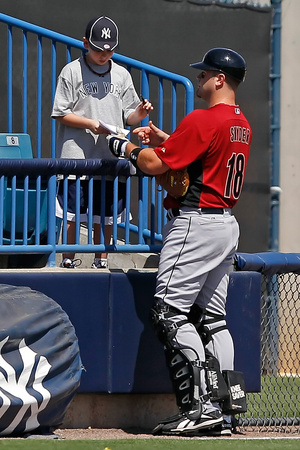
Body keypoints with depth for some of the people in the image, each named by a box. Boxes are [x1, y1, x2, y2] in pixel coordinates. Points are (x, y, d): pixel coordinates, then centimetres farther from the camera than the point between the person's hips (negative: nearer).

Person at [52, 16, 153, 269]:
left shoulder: (122, 75, 11)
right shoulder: (72, 71, 0)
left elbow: (128, 117, 13)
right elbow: (61, 113, -2)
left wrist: (139, 113, -9)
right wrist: (92, 124, -13)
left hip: (112, 158, 3)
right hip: (77, 156, -3)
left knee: (106, 214, 8)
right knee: (73, 212, -2)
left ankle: (101, 261, 19)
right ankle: (68, 260, 8)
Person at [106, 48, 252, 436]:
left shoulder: (203, 120, -15)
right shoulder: (242, 125, 14)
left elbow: (154, 164, -16)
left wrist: (124, 147, 2)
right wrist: (163, 139, 20)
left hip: (196, 223, -10)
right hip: (227, 225, 10)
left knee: (170, 313, -10)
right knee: (211, 318, 11)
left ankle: (199, 407, -18)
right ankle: (223, 411, 8)